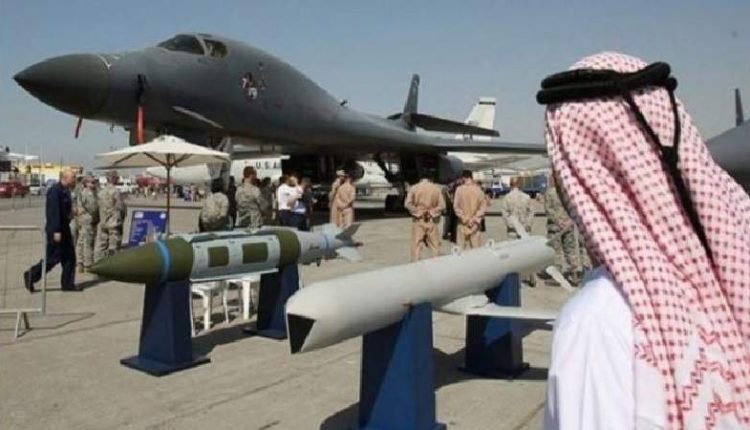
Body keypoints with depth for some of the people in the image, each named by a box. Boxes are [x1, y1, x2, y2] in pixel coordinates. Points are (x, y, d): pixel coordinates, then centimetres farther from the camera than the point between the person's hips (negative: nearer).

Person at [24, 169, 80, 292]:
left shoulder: (65, 190, 12)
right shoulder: (55, 191, -18)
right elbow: (54, 212, -22)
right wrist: (56, 231, -25)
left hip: (64, 228, 10)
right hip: (56, 230, -10)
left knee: (69, 257, 9)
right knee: (53, 257, -2)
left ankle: (67, 283, 15)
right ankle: (32, 275, 14)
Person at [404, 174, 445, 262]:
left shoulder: (413, 188, -2)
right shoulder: (437, 188, 1)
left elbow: (407, 204, -10)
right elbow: (442, 205, -5)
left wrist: (417, 211, -3)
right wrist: (432, 212, -1)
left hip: (418, 220, -1)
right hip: (432, 221, 1)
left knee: (416, 245, 3)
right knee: (435, 245, 9)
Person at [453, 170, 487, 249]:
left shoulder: (459, 189, -8)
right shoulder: (478, 189, -5)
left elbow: (456, 206, -9)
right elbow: (483, 206, -6)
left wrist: (464, 218, -5)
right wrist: (475, 218, -5)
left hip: (463, 224, -1)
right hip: (475, 224, 1)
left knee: (460, 248, 6)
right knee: (476, 248, 7)